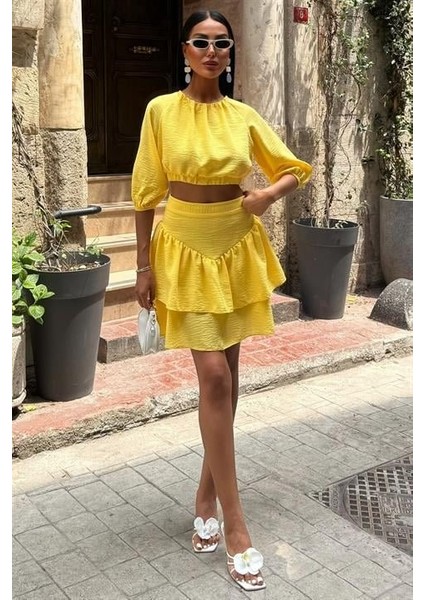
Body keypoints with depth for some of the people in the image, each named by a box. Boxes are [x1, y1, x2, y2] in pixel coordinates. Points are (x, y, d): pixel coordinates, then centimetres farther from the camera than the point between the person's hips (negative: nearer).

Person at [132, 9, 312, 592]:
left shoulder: (245, 116, 4)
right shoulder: (161, 110, -3)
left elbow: (295, 169, 12)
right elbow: (147, 192, -2)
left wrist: (268, 196, -9)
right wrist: (144, 265, -4)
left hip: (237, 249, 3)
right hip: (185, 249, -3)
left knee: (226, 375, 8)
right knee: (214, 376, -8)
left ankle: (208, 491, 27)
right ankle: (235, 525, -1)